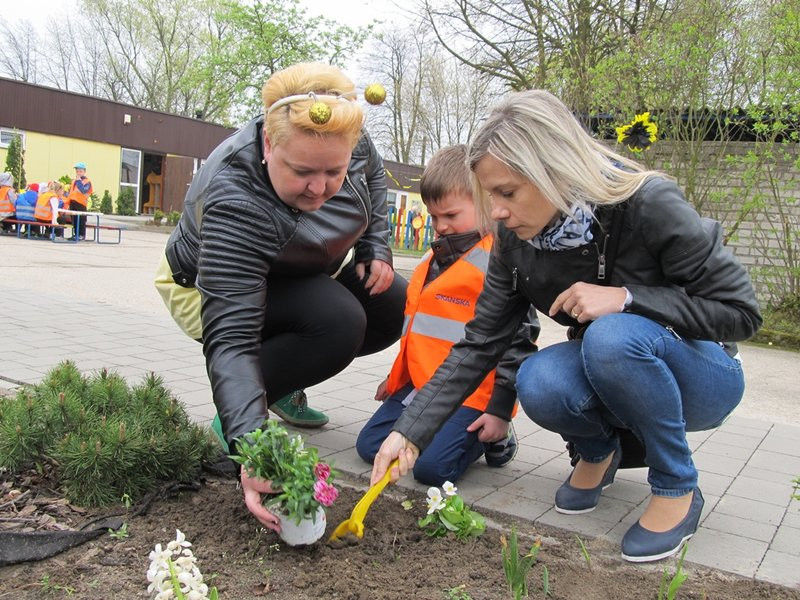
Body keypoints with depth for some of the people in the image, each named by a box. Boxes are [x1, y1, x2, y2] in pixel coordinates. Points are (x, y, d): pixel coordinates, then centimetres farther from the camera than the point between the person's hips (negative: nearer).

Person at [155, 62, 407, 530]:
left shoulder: (347, 141, -25)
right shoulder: (234, 204, -42)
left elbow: (373, 173, 2)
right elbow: (230, 338, -44)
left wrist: (376, 246, -8)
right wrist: (249, 446, -54)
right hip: (212, 290, -7)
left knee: (395, 311, 2)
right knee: (339, 322, -30)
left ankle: (283, 385, 13)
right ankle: (238, 414, -10)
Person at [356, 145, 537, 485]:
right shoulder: (433, 259, 15)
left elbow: (517, 338, -13)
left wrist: (500, 409, -14)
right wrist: (396, 377, 27)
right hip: (420, 384, 8)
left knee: (432, 467, -20)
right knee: (370, 445, 2)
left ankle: (492, 439, 8)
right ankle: (449, 429, 18)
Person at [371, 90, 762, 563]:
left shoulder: (651, 206, -27)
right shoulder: (516, 239, -11)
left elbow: (742, 311, -20)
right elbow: (480, 344, -10)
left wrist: (626, 297, -32)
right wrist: (411, 432, -16)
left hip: (699, 376, -3)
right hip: (612, 372, 4)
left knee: (612, 337, -36)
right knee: (538, 384, -29)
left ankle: (678, 490, -11)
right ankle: (599, 452, 6)